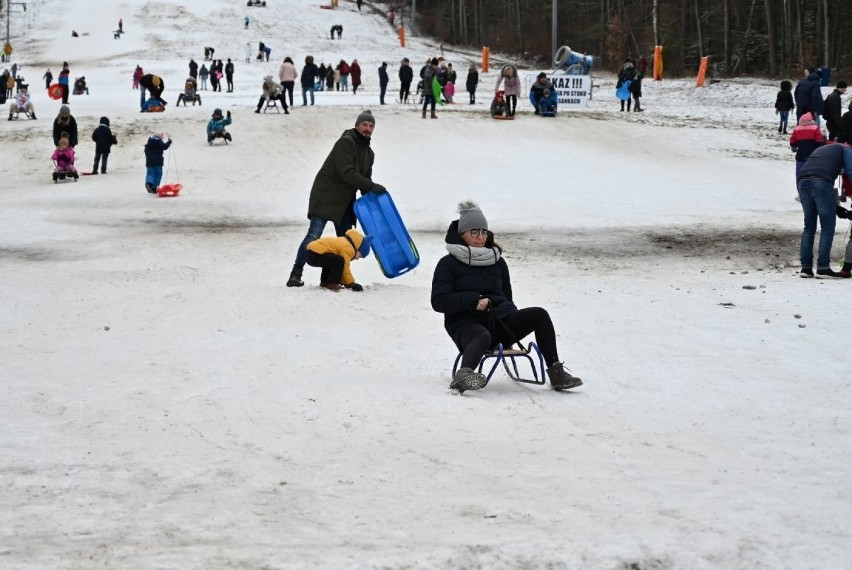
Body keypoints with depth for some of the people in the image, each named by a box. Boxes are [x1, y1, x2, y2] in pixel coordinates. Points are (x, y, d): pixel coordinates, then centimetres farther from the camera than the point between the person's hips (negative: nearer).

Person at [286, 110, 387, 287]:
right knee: (314, 235, -14)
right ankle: (296, 274, -14)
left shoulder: (369, 153, 14)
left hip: (345, 200, 9)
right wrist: (372, 186, -21)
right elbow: (346, 173, -23)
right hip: (325, 197, -9)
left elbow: (365, 179, 16)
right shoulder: (345, 142, -14)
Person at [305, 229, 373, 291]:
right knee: (339, 261, -21)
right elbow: (345, 268, -11)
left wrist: (345, 282, 28)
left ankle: (324, 282, 31)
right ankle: (332, 284, -14)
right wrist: (352, 284, -2)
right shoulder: (348, 248, -11)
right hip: (315, 255, -11)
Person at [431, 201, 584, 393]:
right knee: (483, 337, -42)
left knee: (539, 314, -20)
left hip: (499, 321, 5)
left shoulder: (497, 262, 20)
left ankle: (556, 372, -22)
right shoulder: (448, 264, 5)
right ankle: (462, 376, -69)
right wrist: (474, 301, -20)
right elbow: (438, 301, -7)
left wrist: (515, 323, 7)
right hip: (467, 324, -5)